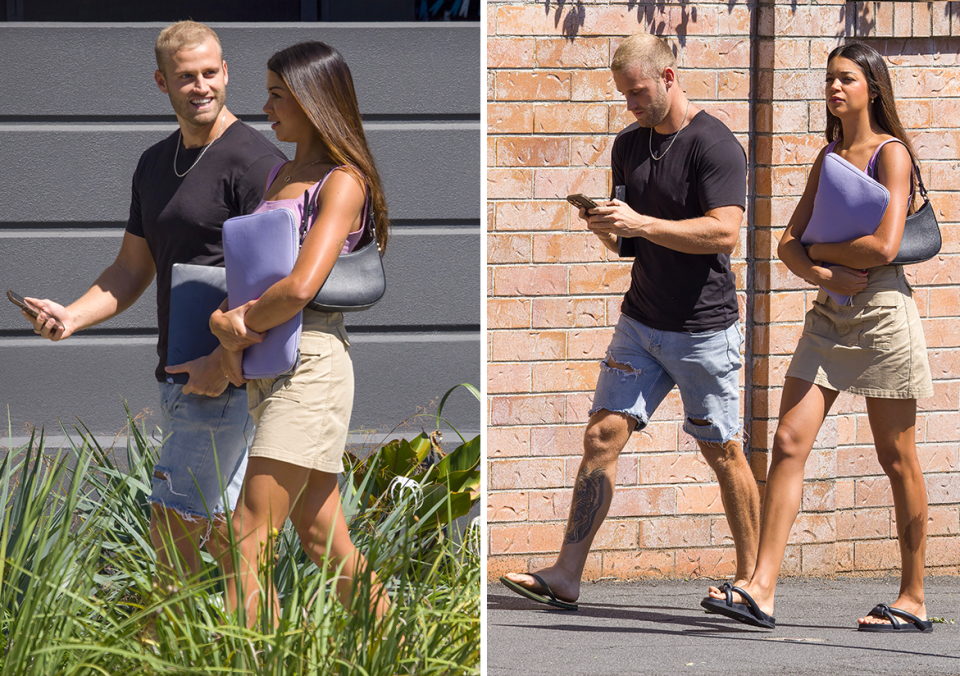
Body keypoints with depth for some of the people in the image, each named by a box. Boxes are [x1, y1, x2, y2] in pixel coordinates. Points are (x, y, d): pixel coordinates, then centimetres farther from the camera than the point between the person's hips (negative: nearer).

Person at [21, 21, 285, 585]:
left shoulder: (254, 161, -12)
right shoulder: (155, 164, 15)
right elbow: (132, 271, 19)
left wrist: (225, 359, -24)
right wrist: (71, 317, 1)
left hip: (230, 376, -9)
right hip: (180, 375, 9)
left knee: (174, 523, -8)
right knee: (217, 525, 12)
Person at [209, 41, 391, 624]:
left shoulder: (342, 183, -10)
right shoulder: (280, 175, 17)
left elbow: (300, 286, -23)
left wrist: (236, 326, -9)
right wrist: (227, 323, -7)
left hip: (312, 361, -9)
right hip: (267, 370, 9)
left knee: (251, 537, -13)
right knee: (319, 535, 10)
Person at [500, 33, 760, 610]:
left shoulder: (715, 145, -12)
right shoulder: (629, 144, 11)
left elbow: (724, 232, -23)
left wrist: (641, 223, -25)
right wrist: (606, 227, -5)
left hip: (705, 329, -6)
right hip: (641, 320, 6)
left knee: (722, 453, 4)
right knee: (603, 436, -3)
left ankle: (749, 578, 17)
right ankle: (566, 575, -5)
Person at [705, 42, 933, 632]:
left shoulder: (891, 153, -7)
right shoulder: (828, 158, 14)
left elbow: (884, 246, -18)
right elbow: (789, 244, 10)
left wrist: (819, 248, -5)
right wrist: (823, 273, -10)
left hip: (883, 311, -7)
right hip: (831, 313, 7)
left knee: (897, 459, 1)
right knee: (790, 441, -6)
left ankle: (914, 599, 10)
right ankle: (761, 589, -10)